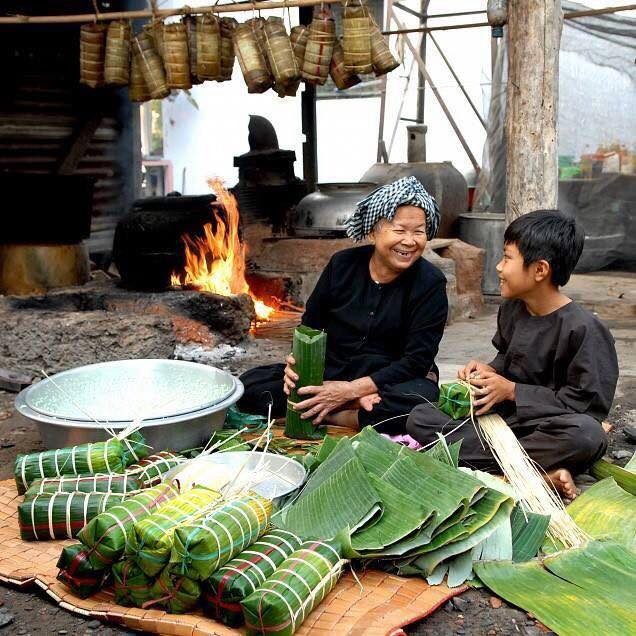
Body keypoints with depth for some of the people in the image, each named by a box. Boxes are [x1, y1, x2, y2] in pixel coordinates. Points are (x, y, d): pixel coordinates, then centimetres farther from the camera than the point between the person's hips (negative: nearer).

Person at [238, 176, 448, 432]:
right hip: (329, 372, 3)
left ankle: (328, 415, -19)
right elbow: (310, 325, 8)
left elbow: (417, 360, -15)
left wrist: (350, 390, -25)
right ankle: (356, 405, -19)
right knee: (249, 385, -15)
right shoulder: (343, 264, -1)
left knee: (417, 399, -38)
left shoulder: (430, 283, -10)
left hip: (388, 382, -3)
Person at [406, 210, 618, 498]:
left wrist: (512, 391, -16)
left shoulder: (583, 328, -16)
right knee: (419, 418, -14)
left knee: (587, 434, -40)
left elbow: (588, 403, -18)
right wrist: (490, 370, -2)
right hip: (502, 414, 7)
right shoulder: (511, 309, 4)